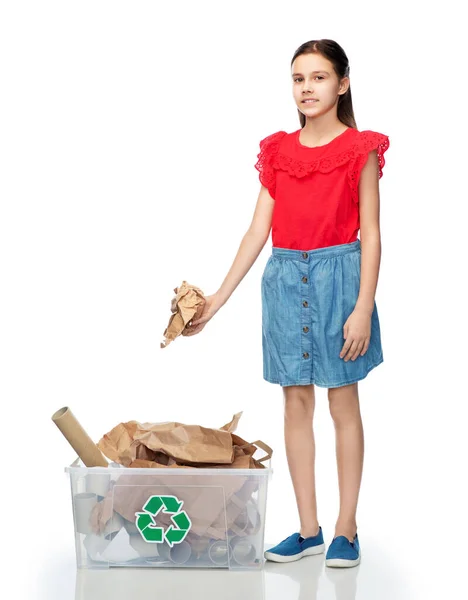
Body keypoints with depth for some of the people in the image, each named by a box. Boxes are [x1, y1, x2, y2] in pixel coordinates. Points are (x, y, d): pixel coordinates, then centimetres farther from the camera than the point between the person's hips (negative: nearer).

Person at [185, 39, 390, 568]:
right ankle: (308, 530, 16)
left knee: (343, 402, 3)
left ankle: (346, 529, 13)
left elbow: (370, 234, -5)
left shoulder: (360, 149, -2)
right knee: (296, 403, 7)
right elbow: (257, 231, 8)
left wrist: (363, 307, -13)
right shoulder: (277, 151, 9)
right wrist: (216, 299, 4)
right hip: (285, 278, 4)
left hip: (338, 276, -4)